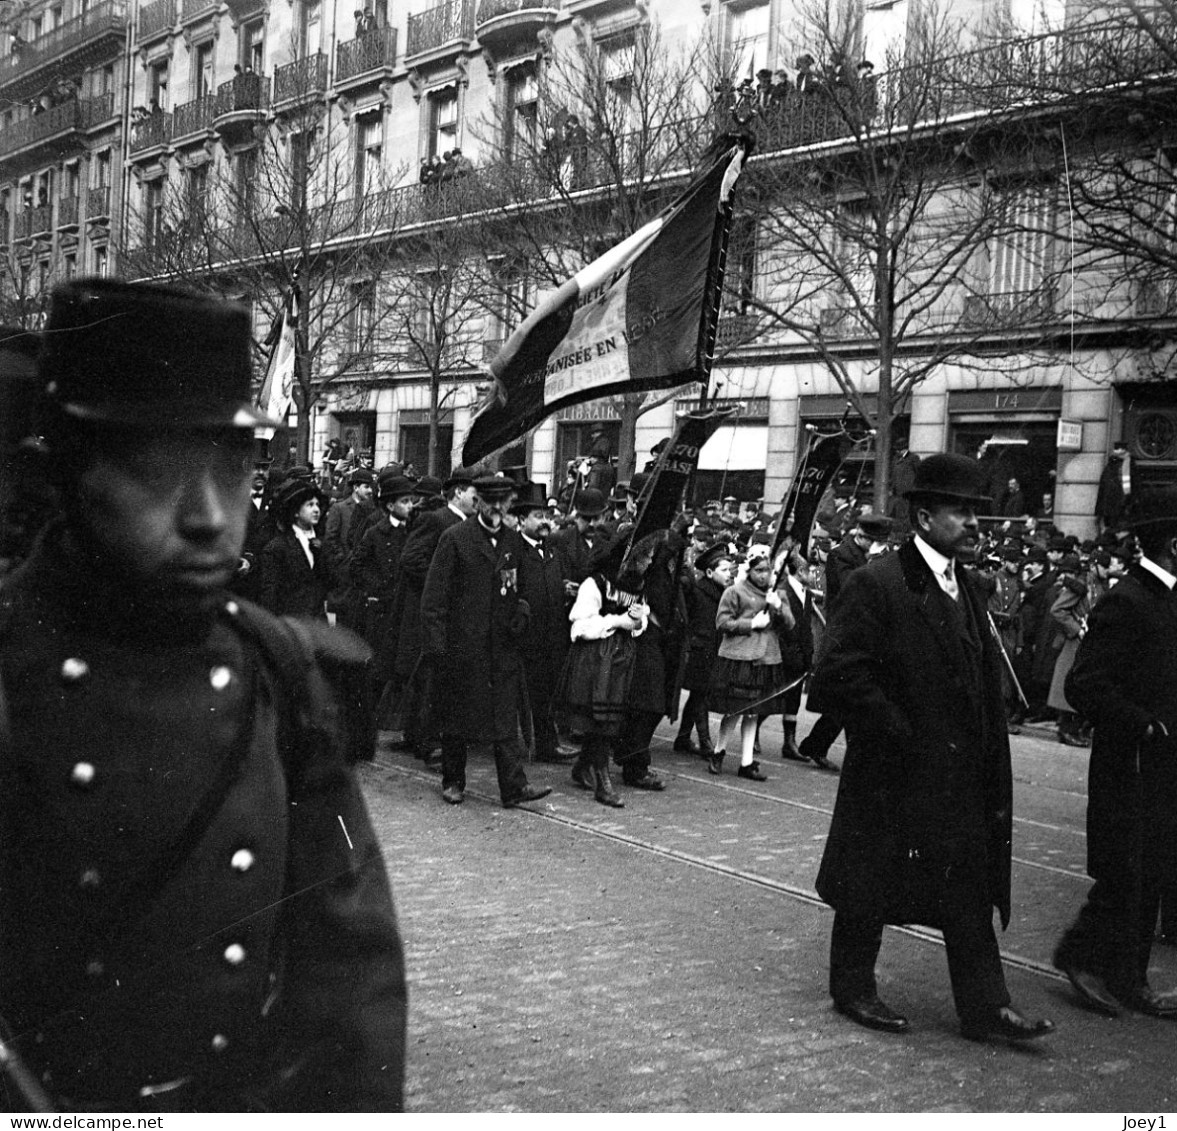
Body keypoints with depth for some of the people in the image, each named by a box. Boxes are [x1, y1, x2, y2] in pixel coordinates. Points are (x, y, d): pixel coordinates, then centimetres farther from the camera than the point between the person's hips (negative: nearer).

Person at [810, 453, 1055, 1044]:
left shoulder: (964, 587, 12)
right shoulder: (876, 584, -15)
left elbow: (983, 679, 17)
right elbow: (837, 674, -20)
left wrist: (989, 763, 8)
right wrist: (902, 737, -17)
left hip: (961, 775, 7)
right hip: (894, 775, -7)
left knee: (970, 889, 8)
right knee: (870, 887, 8)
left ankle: (986, 1007, 15)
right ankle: (852, 988, 25)